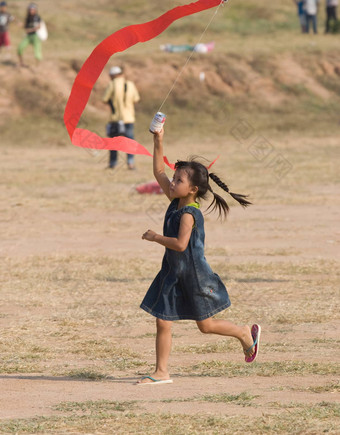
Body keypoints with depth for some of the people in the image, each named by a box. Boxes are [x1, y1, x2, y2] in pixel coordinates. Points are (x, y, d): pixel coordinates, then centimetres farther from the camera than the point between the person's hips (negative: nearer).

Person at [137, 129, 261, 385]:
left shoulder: (189, 213, -22)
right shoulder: (176, 201, 2)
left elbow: (180, 244, -34)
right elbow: (159, 172, 11)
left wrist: (155, 237, -23)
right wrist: (158, 143, 5)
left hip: (194, 276, -8)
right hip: (173, 274, 8)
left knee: (206, 325, 7)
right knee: (162, 322, 2)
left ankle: (247, 334, 30)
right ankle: (162, 373, 5)